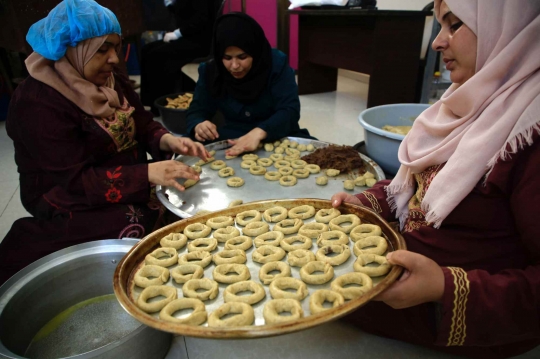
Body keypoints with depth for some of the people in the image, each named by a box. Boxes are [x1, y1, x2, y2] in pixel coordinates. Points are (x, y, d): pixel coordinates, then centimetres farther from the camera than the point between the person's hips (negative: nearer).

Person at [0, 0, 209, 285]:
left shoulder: (111, 81, 4)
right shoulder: (37, 102, -21)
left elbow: (143, 125, 4)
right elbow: (77, 180, -26)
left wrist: (167, 141, -20)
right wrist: (148, 174, -38)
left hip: (130, 185, 7)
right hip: (70, 204, -6)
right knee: (137, 227, -29)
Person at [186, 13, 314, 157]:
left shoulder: (277, 64, -14)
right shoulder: (210, 71, -5)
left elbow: (290, 111, -21)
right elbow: (197, 111, -3)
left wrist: (258, 133, -39)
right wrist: (198, 126, -29)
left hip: (279, 139, -2)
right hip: (232, 141, 2)